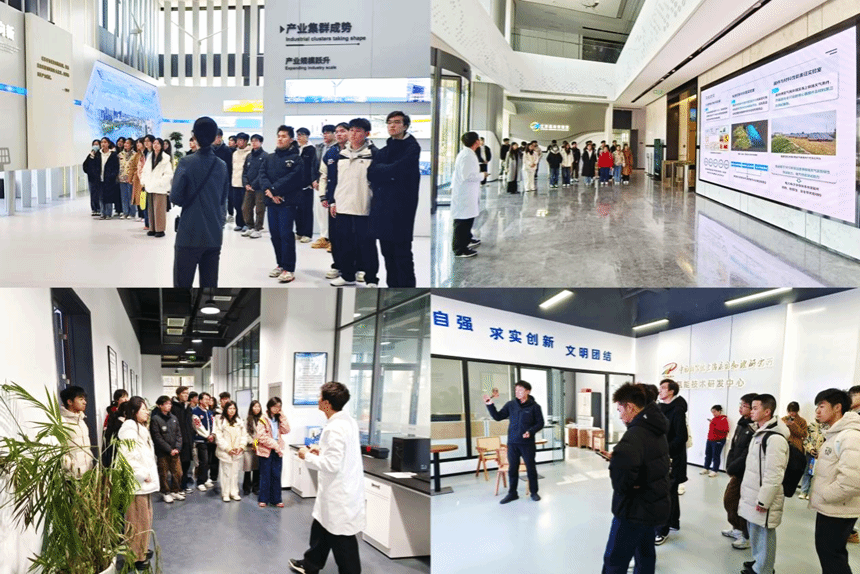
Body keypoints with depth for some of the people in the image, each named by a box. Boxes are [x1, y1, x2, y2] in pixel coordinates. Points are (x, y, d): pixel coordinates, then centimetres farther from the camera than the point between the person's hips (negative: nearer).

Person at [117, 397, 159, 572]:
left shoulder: (141, 427, 16)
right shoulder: (129, 428, -16)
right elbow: (128, 457, -22)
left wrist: (149, 474, 14)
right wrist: (143, 474, -19)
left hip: (145, 481, 10)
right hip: (136, 481, -10)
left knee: (146, 517, 18)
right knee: (138, 520, -4)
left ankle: (142, 550, 30)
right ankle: (136, 557, 4)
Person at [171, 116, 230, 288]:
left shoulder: (187, 163, -10)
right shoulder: (222, 165, 6)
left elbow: (175, 197, -10)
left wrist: (189, 201, 9)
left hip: (190, 235, -4)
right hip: (214, 235, 5)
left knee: (182, 284, 2)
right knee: (209, 284, 9)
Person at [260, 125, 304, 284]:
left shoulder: (295, 158, -3)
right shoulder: (270, 158, 15)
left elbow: (290, 179, -15)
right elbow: (262, 174, 4)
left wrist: (273, 190, -16)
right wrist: (268, 190, -13)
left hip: (287, 202, -6)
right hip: (271, 201, 6)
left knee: (286, 234, -9)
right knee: (275, 233, 10)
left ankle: (288, 269, -5)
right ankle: (281, 264, 22)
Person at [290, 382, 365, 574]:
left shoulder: (334, 428, -25)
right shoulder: (348, 421, 5)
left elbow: (331, 465, -27)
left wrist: (307, 457, -13)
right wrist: (322, 451, 12)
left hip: (339, 495, -10)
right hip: (344, 488, 10)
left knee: (342, 540, 2)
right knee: (322, 528, 26)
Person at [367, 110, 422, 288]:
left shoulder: (412, 148, -3)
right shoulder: (383, 151, 19)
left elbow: (396, 169, -17)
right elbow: (371, 173, 5)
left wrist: (382, 170, 0)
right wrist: (390, 173, -9)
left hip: (401, 206, -7)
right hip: (382, 206, 7)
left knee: (402, 252, -5)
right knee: (387, 252, 11)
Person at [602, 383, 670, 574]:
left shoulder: (636, 433, -24)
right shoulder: (656, 430, 8)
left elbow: (620, 464, -43)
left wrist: (623, 486, -23)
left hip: (634, 509, -9)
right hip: (654, 505, 9)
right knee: (645, 554, 20)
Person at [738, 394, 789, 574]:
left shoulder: (774, 438, -20)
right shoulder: (759, 433, 12)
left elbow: (774, 475, -22)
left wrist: (764, 500, -20)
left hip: (763, 498, -10)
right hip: (752, 495, 10)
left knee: (763, 532, 1)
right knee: (754, 529, 19)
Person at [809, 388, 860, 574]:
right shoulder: (834, 434, 12)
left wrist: (824, 496, -20)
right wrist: (820, 496, 12)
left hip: (837, 512, -10)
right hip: (828, 508, 10)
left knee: (832, 557, -2)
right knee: (826, 552, 19)